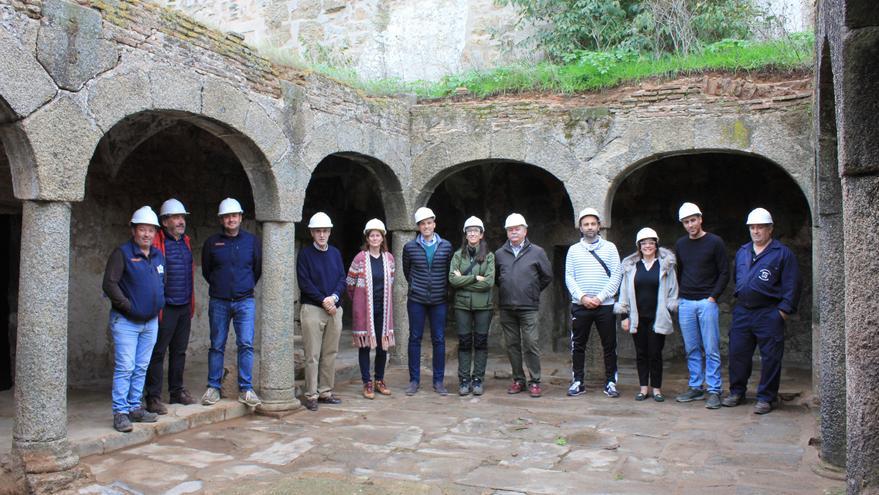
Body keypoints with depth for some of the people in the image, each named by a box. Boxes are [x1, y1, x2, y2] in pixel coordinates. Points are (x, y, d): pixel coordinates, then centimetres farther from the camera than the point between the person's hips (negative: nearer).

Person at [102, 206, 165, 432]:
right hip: (126, 321, -6)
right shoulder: (122, 253, -8)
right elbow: (109, 284, -14)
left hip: (151, 322, 6)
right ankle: (120, 412, -1)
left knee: (141, 368, 12)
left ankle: (135, 408, 21)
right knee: (125, 367, -7)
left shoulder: (158, 256, 11)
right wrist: (127, 306, -14)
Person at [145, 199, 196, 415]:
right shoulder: (157, 243, -10)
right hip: (165, 307, -7)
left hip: (184, 307, 7)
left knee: (179, 351, 15)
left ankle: (177, 391, 26)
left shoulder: (186, 241, 15)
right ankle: (153, 397, 4)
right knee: (158, 352, -2)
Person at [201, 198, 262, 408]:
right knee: (217, 346, 6)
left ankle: (246, 389, 3)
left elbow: (258, 269, 14)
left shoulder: (252, 241, 4)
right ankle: (213, 387, 16)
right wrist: (219, 286, 13)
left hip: (245, 301, 0)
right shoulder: (212, 242, 3)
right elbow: (206, 270, 14)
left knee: (246, 344, -5)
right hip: (218, 302, 0)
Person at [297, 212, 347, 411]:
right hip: (312, 308, -5)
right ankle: (311, 395, 3)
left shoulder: (335, 253, 13)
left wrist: (334, 297, -10)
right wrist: (323, 301, -13)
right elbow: (304, 283, -8)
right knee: (312, 355, -3)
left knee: (330, 353, 8)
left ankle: (326, 392, 18)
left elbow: (342, 279, 8)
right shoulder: (305, 254, -1)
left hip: (334, 308, 5)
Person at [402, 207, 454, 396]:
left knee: (439, 340, 4)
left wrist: (444, 288, 8)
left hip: (439, 300, 0)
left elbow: (450, 271, 11)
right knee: (415, 339, 4)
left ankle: (438, 381, 13)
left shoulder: (446, 246, 2)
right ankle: (414, 380, 13)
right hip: (416, 300, 0)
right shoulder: (410, 247, 1)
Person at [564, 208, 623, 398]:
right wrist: (583, 297, -11)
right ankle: (578, 382, 14)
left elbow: (616, 275, -2)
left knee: (609, 346, 3)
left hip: (605, 305, -1)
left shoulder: (609, 247, 5)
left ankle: (610, 382, 12)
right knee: (578, 345, 5)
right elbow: (569, 277, 3)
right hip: (580, 305, 1)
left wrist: (600, 297, -11)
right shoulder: (573, 250, 9)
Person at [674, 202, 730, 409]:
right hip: (685, 304, 4)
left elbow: (724, 273, -2)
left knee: (711, 349, -3)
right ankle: (696, 387, 17)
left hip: (707, 302, -4)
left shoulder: (714, 242, -2)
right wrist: (677, 297, 9)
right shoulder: (680, 244, 12)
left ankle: (714, 391, 1)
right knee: (691, 349, 9)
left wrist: (713, 297, -10)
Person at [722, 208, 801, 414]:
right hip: (742, 312, 5)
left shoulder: (782, 253, -2)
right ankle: (736, 392, 22)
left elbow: (792, 285, -5)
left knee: (770, 357, 0)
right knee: (737, 353, 9)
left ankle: (767, 397, 11)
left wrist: (784, 310, -10)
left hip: (769, 314, -5)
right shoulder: (742, 252, 16)